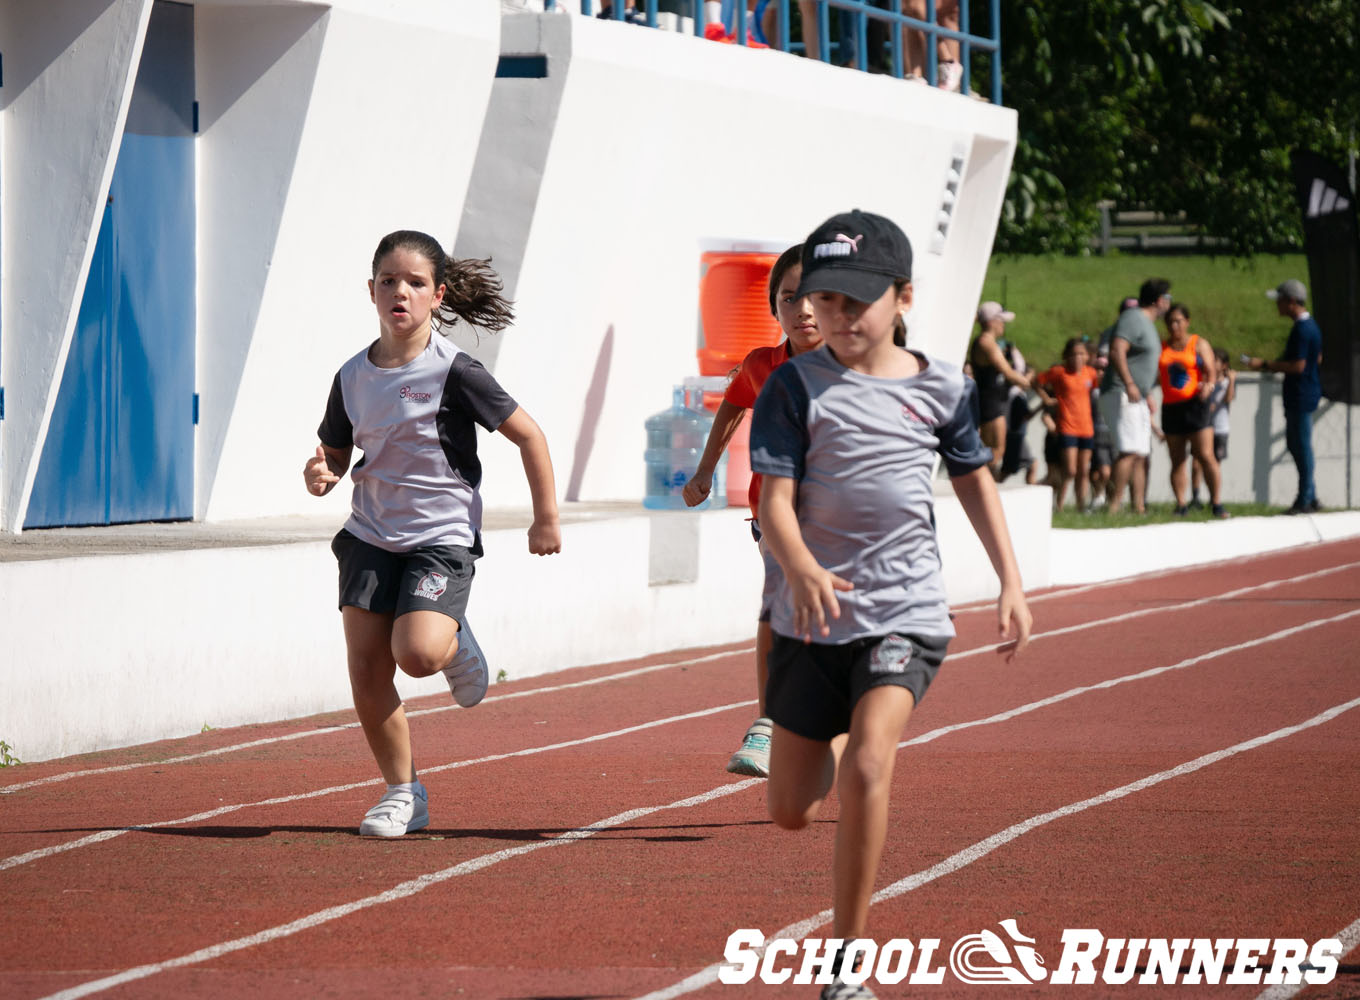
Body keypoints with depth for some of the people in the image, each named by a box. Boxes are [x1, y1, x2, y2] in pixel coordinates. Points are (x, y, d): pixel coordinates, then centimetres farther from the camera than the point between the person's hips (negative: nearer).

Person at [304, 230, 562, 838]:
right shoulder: (352, 377, 2)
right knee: (365, 669, -4)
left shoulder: (454, 374, -12)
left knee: (418, 653, -25)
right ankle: (401, 792, 12)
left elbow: (528, 435, -5)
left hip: (442, 536, -5)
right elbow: (335, 455, 14)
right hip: (371, 536, 5)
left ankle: (456, 644, 13)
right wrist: (320, 478, -10)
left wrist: (547, 516, -1)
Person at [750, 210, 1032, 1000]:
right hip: (814, 616, 1)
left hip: (907, 613, -1)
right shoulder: (798, 386, -4)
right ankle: (836, 748, 47)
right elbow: (775, 498, -12)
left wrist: (1012, 583, 13)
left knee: (867, 768, -25)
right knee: (792, 811, 7)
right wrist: (803, 571, -32)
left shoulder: (941, 387, 2)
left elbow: (975, 478, 18)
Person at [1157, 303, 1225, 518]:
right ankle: (1181, 505, 4)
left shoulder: (1199, 345, 5)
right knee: (1177, 460, 2)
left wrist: (1208, 384, -28)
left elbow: (1210, 370, -6)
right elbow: (1155, 375, 15)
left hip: (1195, 405, -4)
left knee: (1205, 456, -12)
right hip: (1171, 408, 4)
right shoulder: (1161, 348, 14)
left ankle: (1217, 503, -8)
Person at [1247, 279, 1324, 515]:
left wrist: (1266, 365, -16)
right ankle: (1309, 497, 20)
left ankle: (1306, 500, 2)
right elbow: (1317, 359, 21)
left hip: (1301, 396, -10)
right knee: (1294, 444, 15)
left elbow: (1298, 366, -23)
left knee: (1301, 445, -4)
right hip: (1298, 396, 10)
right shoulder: (1309, 325, 12)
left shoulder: (1302, 329, -20)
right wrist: (1274, 365, 19)